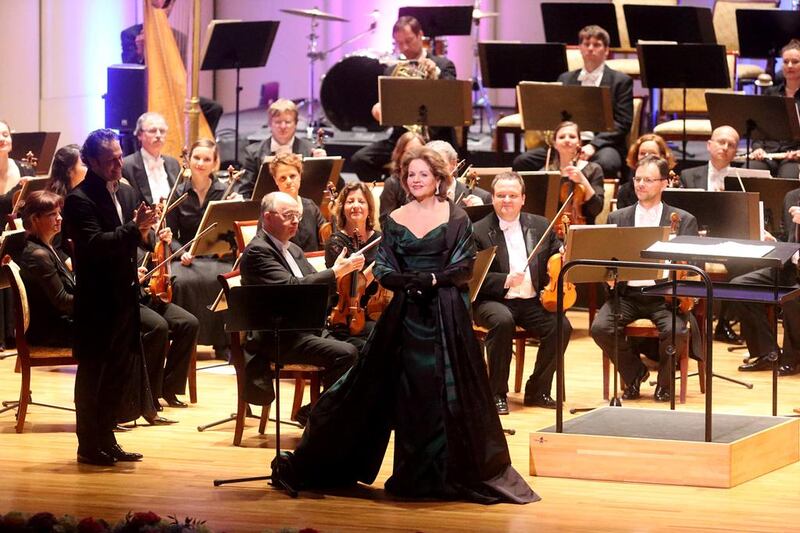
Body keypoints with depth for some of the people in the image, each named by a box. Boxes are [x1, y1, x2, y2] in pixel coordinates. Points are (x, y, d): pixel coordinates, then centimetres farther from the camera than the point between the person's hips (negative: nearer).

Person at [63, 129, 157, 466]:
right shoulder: (80, 200, -13)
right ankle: (89, 446, 8)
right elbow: (94, 244, -24)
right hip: (97, 301, -8)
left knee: (119, 372, 12)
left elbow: (139, 241, 14)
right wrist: (134, 227, -28)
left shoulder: (126, 193, 12)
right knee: (93, 374, 1)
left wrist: (144, 232, -8)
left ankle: (106, 441, 22)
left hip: (125, 297, 8)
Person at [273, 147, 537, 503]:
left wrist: (432, 279, -17)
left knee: (449, 389, -2)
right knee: (407, 391, 2)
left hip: (446, 314, -2)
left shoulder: (456, 217, 0)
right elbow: (383, 269, 2)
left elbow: (465, 267, -4)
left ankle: (450, 471, 5)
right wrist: (407, 281, -16)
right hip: (406, 313, 2)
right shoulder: (395, 220, 7)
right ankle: (415, 473, 9)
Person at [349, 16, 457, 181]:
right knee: (360, 160, -16)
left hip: (435, 139, -4)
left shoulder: (443, 65, 3)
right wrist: (378, 109, -11)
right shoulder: (391, 71, 15)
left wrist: (436, 74, -27)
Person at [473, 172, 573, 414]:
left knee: (561, 325, -23)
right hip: (493, 301, -4)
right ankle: (497, 393, -20)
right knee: (503, 320, -36)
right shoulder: (479, 231, -1)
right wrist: (504, 280, -23)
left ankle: (537, 390, -4)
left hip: (533, 302, 4)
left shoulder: (541, 226, 11)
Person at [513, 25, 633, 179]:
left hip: (602, 145, -4)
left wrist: (593, 145, -15)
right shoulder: (565, 79, 22)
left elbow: (623, 123, 0)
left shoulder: (621, 81, 9)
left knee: (605, 164, -41)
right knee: (522, 162, -20)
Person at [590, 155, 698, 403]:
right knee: (600, 327, -26)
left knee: (675, 331, -32)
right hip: (627, 294, 2)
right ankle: (634, 372, 3)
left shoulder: (684, 220, 7)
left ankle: (664, 381, 0)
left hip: (664, 296, -2)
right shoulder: (617, 218, 13)